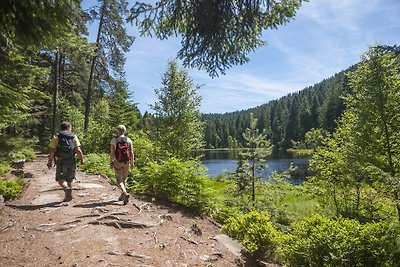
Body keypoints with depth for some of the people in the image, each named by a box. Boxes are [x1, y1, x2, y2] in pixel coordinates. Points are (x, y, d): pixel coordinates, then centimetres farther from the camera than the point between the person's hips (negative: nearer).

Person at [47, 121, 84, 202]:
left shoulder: (56, 137, 0)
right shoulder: (74, 137, 1)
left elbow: (52, 151, -5)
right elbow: (78, 150, -6)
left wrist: (50, 161, 3)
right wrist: (82, 159, 4)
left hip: (61, 162, -2)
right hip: (71, 161, 2)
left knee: (60, 179, 5)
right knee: (69, 179, 14)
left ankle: (67, 189, -23)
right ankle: (68, 196, 22)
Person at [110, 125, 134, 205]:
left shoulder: (114, 140, -6)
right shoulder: (128, 140, -1)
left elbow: (112, 153, -7)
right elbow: (131, 152, -2)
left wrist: (111, 162, 3)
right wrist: (132, 162, 5)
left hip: (117, 163, -3)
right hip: (126, 162, 3)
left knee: (119, 180, 2)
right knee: (124, 179, 17)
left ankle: (125, 193, -22)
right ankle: (122, 196, 27)